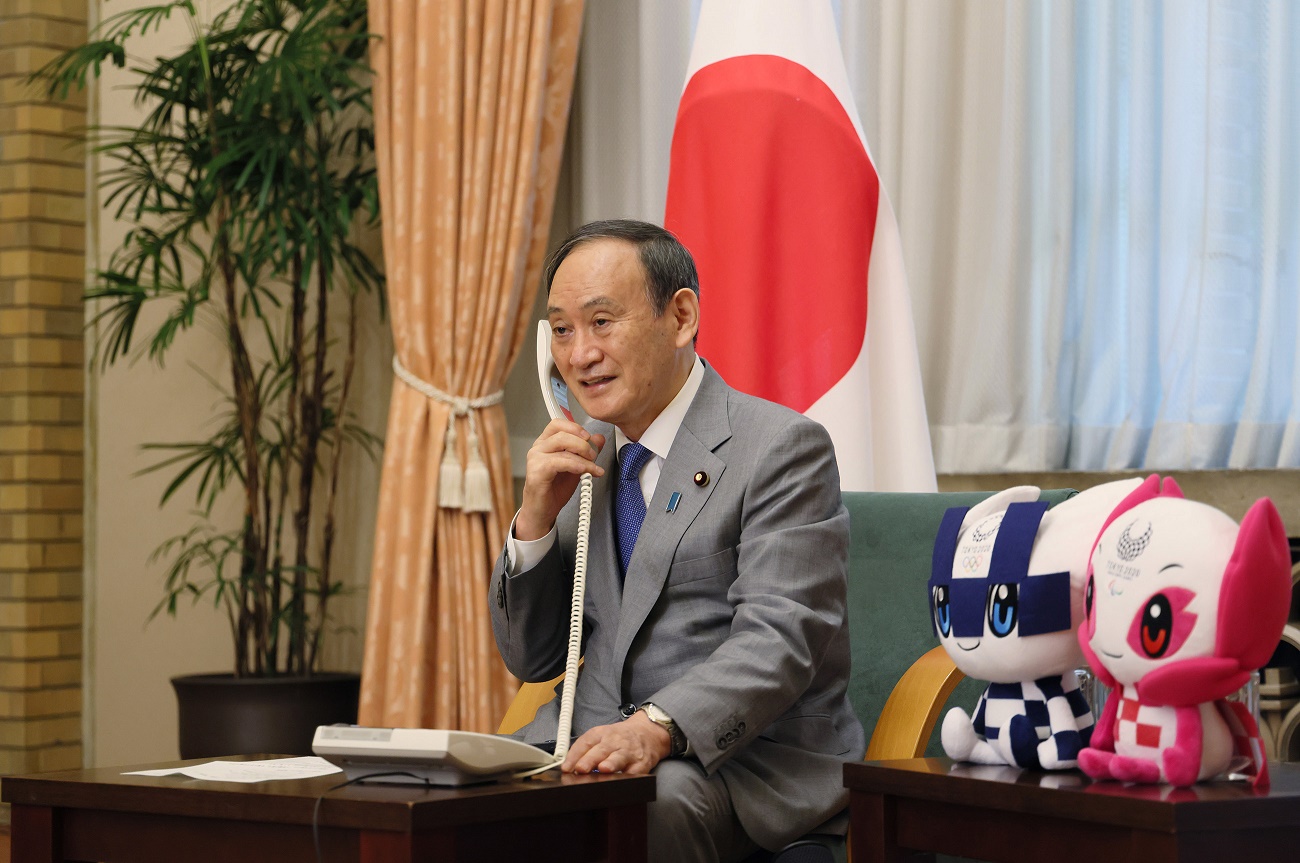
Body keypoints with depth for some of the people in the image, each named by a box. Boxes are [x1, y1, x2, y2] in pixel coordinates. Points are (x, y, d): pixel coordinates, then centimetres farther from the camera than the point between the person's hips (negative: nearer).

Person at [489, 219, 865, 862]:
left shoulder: (781, 447, -6)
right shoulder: (580, 458, 16)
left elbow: (776, 640, -19)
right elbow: (530, 660, 16)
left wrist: (656, 727, -35)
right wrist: (536, 517, -1)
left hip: (741, 761, -6)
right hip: (594, 745, 6)